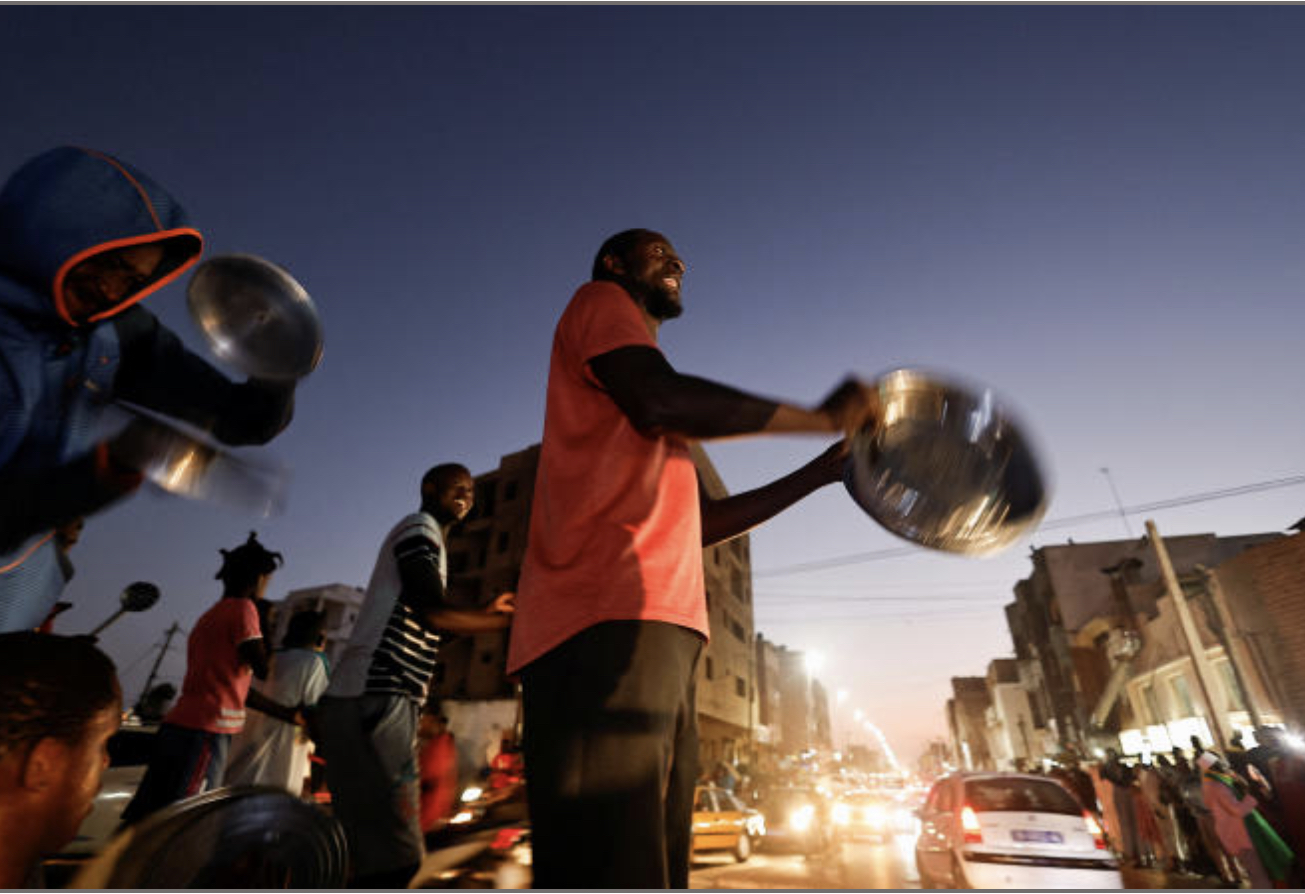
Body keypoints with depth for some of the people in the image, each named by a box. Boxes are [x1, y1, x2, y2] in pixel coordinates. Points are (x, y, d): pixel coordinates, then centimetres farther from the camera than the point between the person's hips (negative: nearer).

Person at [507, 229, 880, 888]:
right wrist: (824, 416, -1)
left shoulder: (650, 428, 35)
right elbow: (662, 399, -12)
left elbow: (703, 522, 31)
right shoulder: (599, 301, 10)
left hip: (660, 637, 10)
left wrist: (824, 469, 30)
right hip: (607, 626, -9)